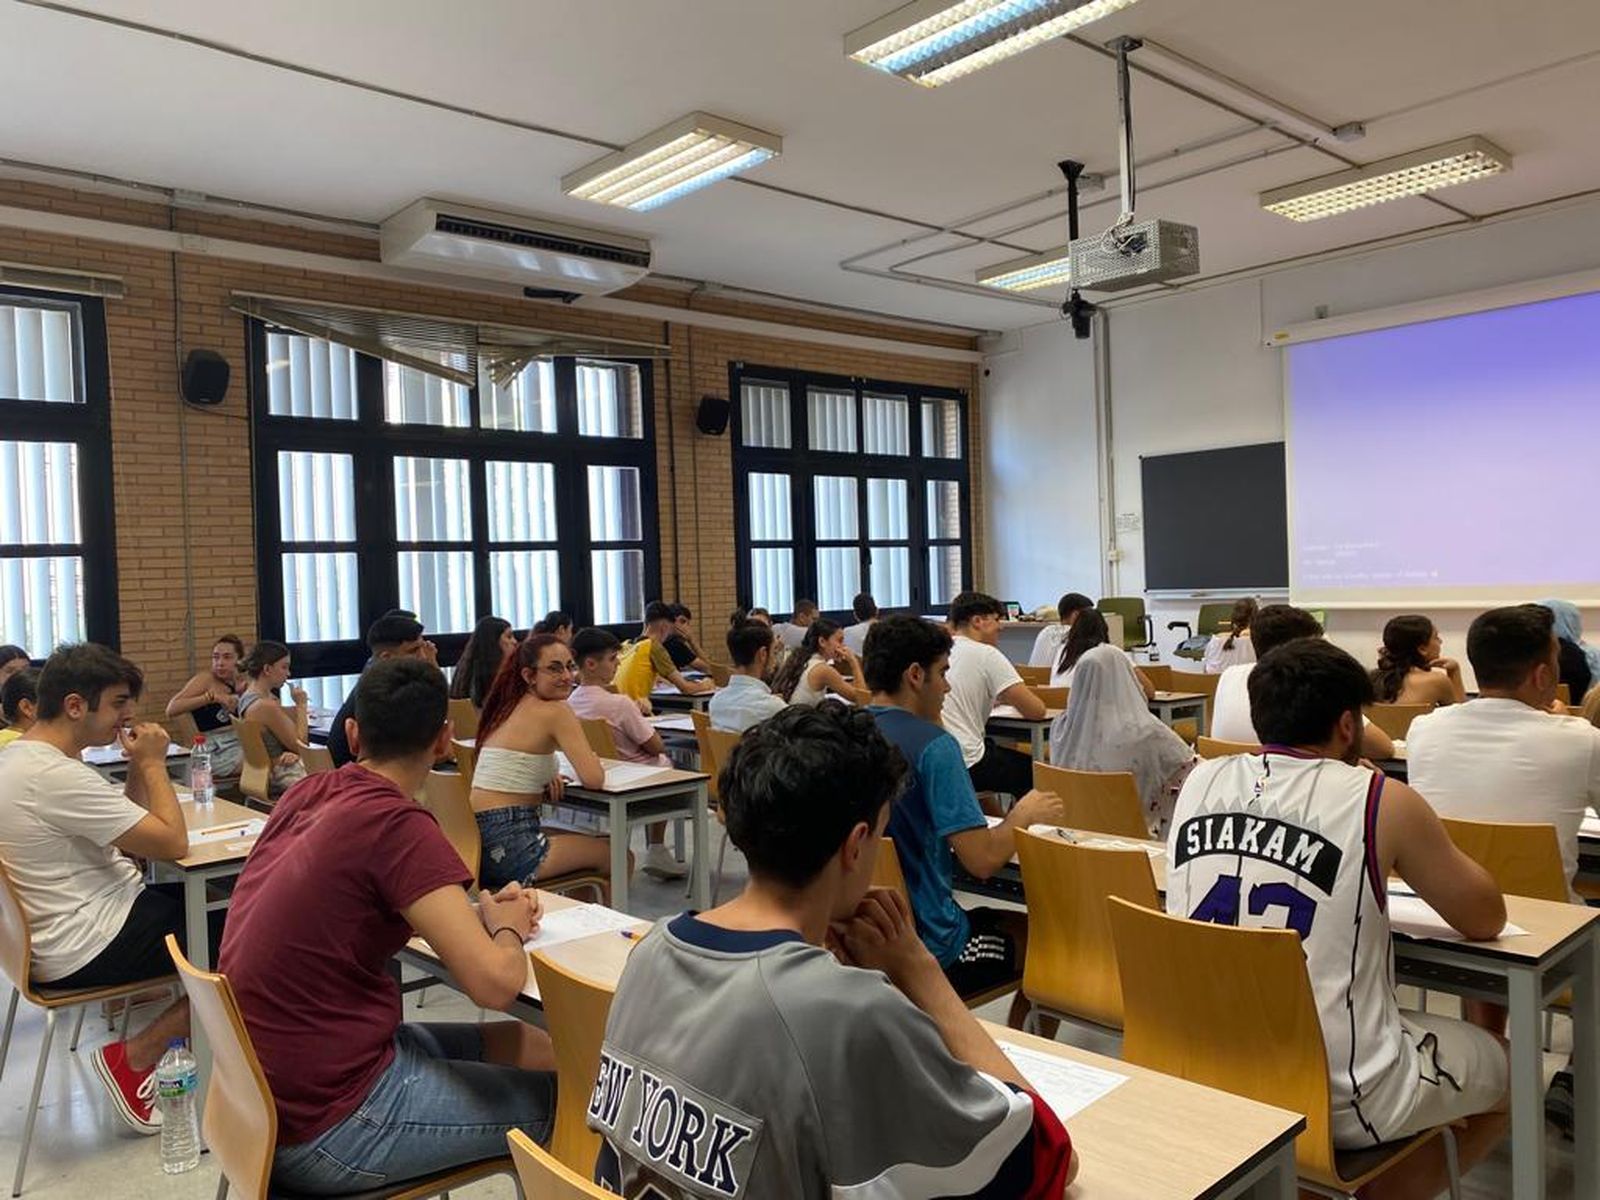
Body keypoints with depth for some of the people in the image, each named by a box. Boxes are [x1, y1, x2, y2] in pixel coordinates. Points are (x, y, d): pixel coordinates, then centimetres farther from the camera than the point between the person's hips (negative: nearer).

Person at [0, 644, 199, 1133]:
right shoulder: (56, 776, -26)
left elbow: (130, 829, 12)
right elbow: (173, 843, -23)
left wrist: (138, 766, -1)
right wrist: (153, 764, -12)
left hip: (64, 930, 10)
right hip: (87, 950, -10)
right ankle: (134, 1058, 3)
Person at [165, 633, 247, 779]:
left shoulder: (240, 683, 13)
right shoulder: (205, 679, -1)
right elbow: (171, 709, -15)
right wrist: (212, 697, -22)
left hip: (244, 745, 6)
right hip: (219, 753, -6)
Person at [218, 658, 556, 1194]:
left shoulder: (310, 794, 1)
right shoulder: (396, 823, -23)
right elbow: (495, 982, -24)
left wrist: (476, 912, 7)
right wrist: (507, 928, -1)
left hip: (265, 1094, 8)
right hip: (324, 1125, -8)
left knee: (511, 1042, 19)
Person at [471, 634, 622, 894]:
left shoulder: (508, 706, 14)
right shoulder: (556, 711, -10)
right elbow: (593, 779, -17)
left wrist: (547, 778, 9)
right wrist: (593, 760, 6)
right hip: (507, 846, -9)